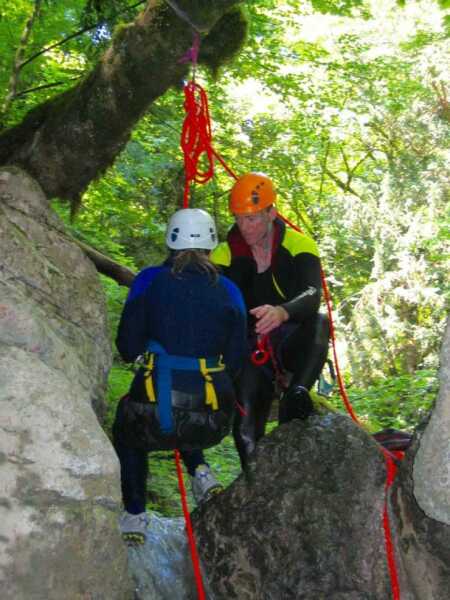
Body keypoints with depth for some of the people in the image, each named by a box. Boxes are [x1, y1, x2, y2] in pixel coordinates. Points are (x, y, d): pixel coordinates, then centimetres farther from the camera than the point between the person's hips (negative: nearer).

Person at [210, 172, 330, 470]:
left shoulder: (298, 244, -9)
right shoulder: (225, 255, -1)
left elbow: (313, 295, -26)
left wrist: (281, 312, -48)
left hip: (292, 343, -1)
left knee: (318, 322, -34)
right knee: (247, 431, -14)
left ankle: (297, 395, -44)